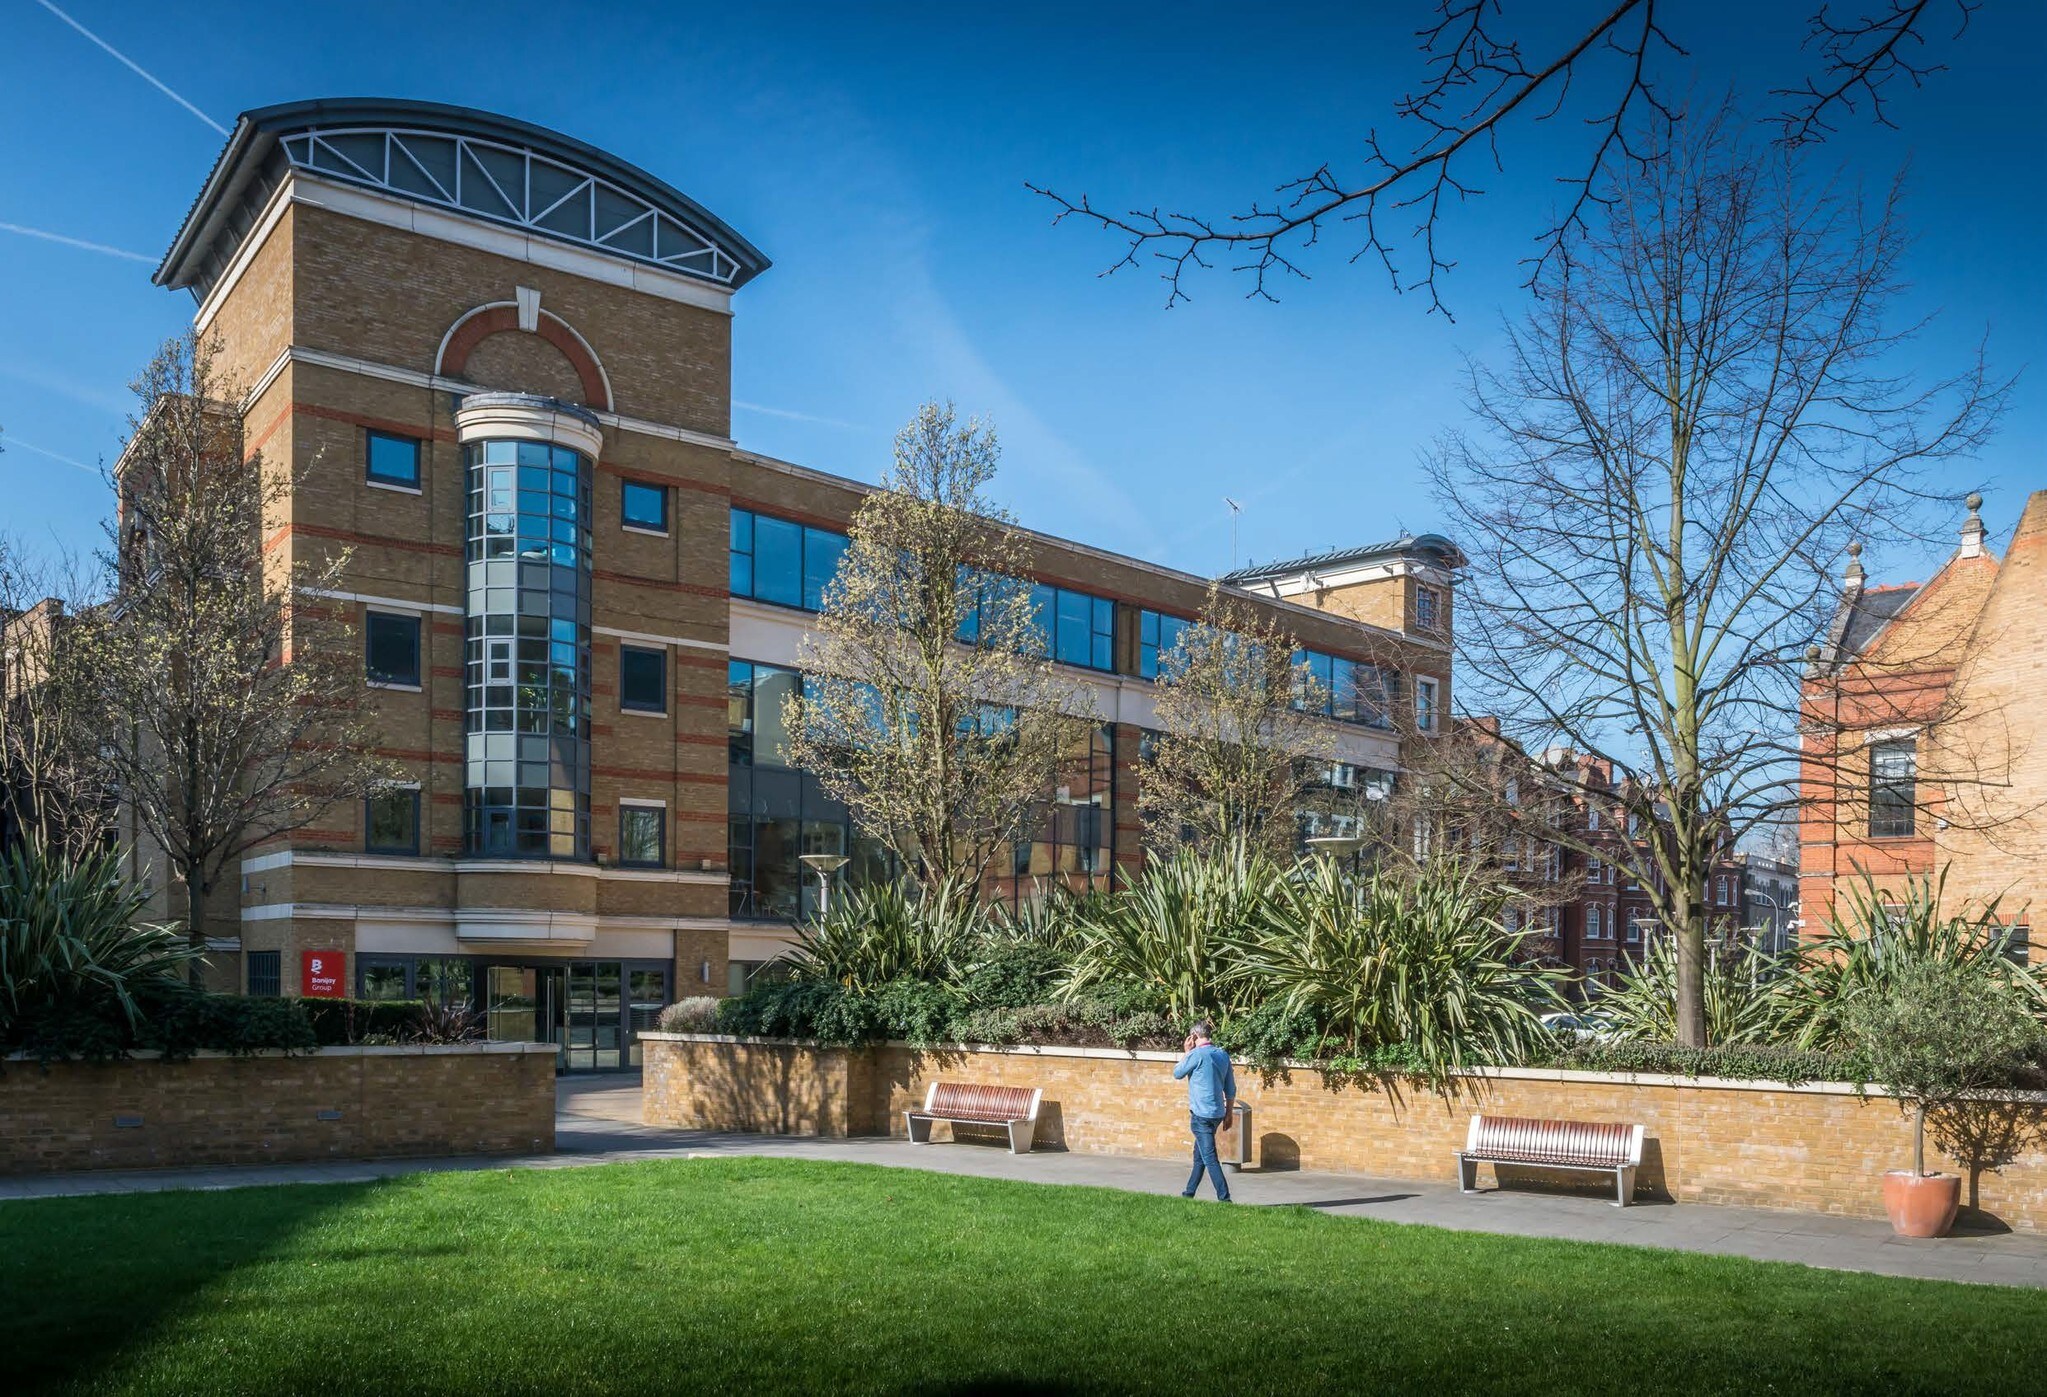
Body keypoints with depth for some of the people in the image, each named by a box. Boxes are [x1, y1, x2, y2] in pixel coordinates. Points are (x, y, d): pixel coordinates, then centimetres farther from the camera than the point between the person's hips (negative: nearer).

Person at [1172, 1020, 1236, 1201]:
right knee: (1199, 1155, 19)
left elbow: (1177, 1074, 1)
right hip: (1217, 1113, 8)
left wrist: (1187, 1053, 7)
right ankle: (1189, 1193, 29)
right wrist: (1229, 1113, 18)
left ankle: (1224, 1198, -12)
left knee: (1209, 1158, -7)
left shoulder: (1197, 1054, -14)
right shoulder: (1223, 1055, 7)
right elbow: (1231, 1089, 11)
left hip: (1202, 1115, -8)